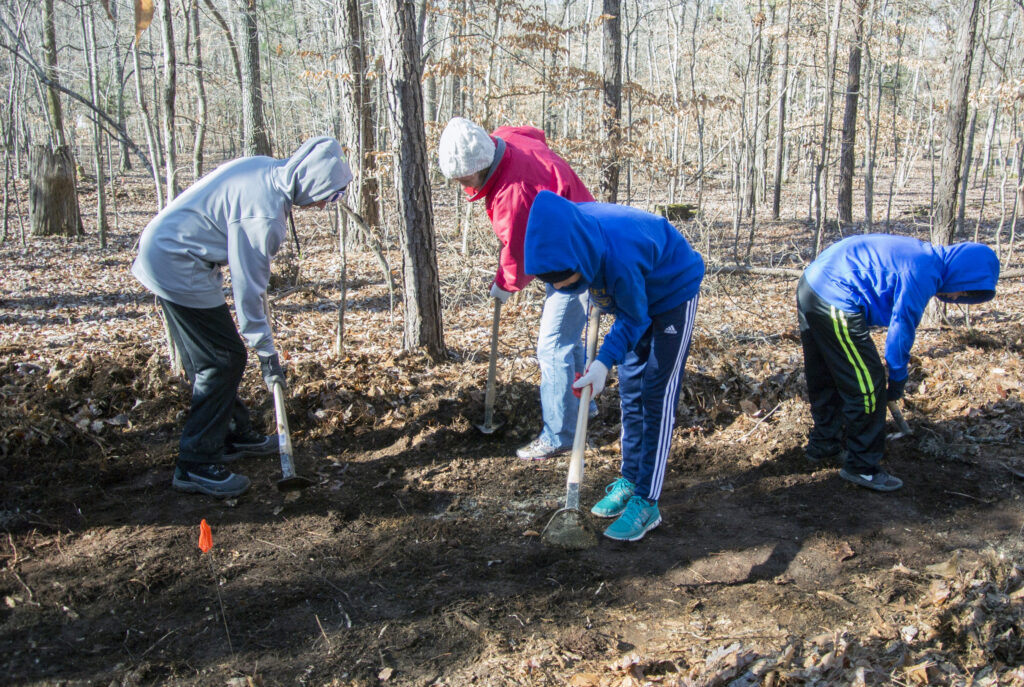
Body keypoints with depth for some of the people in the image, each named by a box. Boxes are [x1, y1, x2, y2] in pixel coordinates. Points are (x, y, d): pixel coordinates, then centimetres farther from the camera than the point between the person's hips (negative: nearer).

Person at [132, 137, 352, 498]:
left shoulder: (268, 168, 1)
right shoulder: (264, 213, -26)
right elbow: (248, 286, -21)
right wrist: (267, 352, -12)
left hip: (164, 249, 10)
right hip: (176, 264, -10)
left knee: (214, 356, 16)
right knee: (223, 360, -7)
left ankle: (234, 434, 29)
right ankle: (196, 465, -2)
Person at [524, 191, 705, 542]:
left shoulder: (619, 256, -42)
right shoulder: (571, 231, -22)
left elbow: (634, 318, -26)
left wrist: (604, 361, -35)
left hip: (674, 295, -7)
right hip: (636, 297, 8)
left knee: (657, 398, -9)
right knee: (630, 392, 10)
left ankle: (646, 502, -5)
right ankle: (630, 479, 22)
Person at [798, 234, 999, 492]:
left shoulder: (919, 255, 16)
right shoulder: (922, 272, -14)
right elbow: (901, 328, -8)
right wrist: (897, 379, 6)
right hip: (835, 303, -11)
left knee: (825, 382, 22)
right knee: (867, 386, 0)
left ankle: (823, 446, 37)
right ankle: (861, 467, 10)